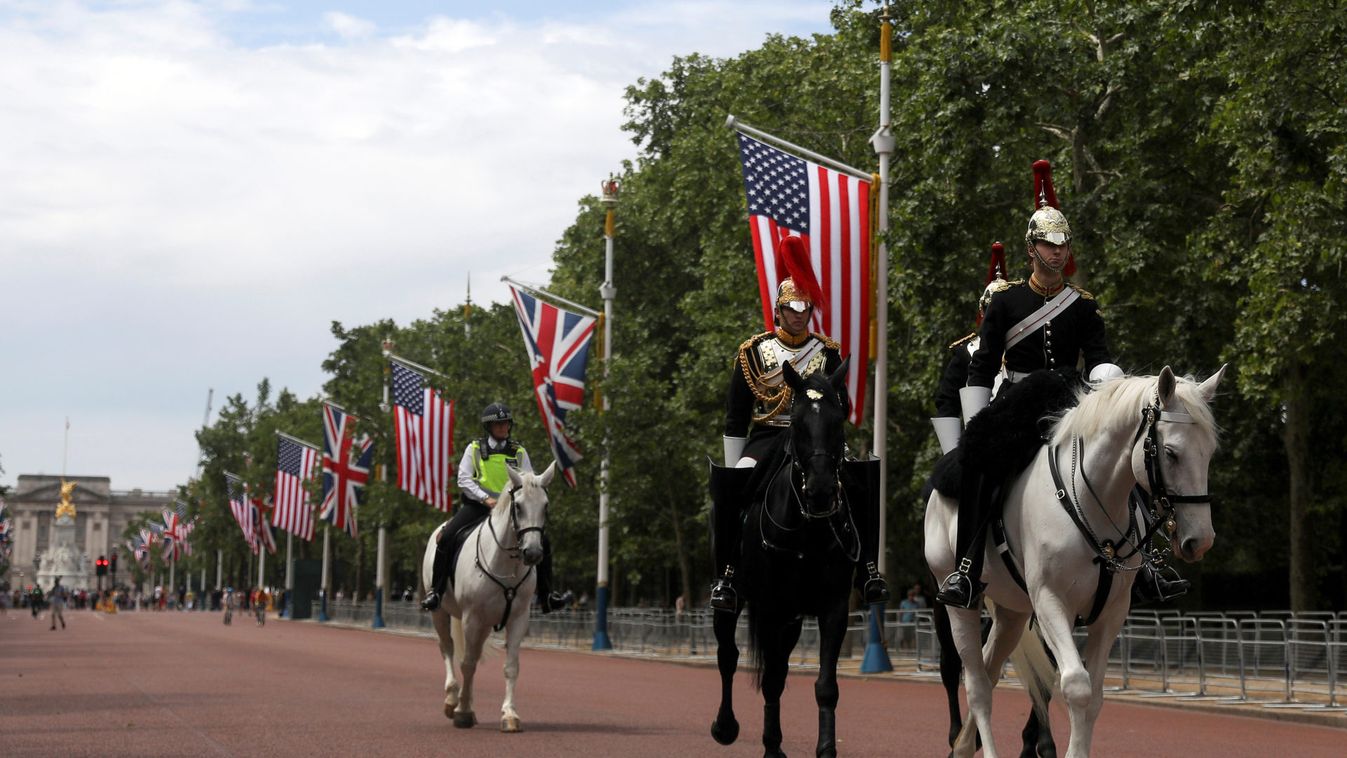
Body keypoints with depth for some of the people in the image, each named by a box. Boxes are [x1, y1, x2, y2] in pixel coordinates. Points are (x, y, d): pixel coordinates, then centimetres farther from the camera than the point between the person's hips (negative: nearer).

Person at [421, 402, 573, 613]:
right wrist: (486, 498, -17)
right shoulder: (474, 449, 4)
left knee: (542, 539, -12)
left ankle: (545, 596, -2)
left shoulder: (519, 452, 10)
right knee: (447, 536, -24)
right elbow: (464, 480, -4)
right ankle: (435, 591, -14)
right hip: (477, 505, -2)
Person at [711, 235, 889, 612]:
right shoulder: (753, 353, 5)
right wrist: (731, 469, 0)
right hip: (767, 436, -1)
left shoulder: (827, 353, 9)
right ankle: (725, 575, -23)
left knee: (862, 487, -23)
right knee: (726, 490, -29)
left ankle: (869, 571, -14)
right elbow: (735, 415, 6)